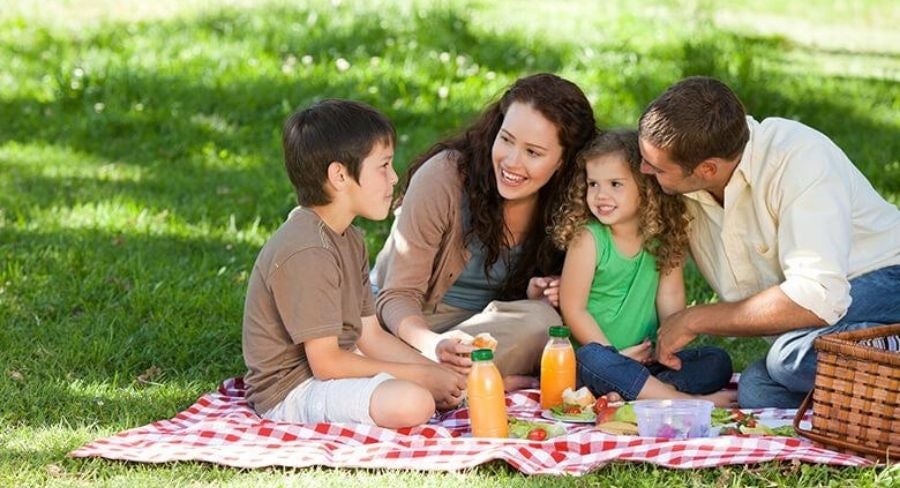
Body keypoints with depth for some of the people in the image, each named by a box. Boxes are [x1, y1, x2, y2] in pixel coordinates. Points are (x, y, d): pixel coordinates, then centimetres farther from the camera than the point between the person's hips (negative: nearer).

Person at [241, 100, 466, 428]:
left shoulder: (349, 239, 10)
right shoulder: (307, 252, -23)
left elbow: (370, 334, 10)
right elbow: (326, 363, -23)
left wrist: (437, 373, -3)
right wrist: (421, 376, -17)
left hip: (332, 367, 10)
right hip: (291, 392, -10)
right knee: (412, 402, -31)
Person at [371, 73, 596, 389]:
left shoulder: (563, 200, -7)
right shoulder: (442, 177, -21)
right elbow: (398, 295, -19)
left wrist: (536, 294, -15)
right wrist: (433, 345, -41)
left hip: (486, 326, 5)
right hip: (414, 324, -5)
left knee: (539, 317, -31)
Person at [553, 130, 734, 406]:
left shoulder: (665, 237, 2)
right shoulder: (588, 238, -10)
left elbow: (670, 296, -1)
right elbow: (573, 310, -11)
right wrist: (616, 356, -13)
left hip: (648, 360, 4)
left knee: (718, 362, -10)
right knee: (593, 358, -36)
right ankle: (687, 401, -35)